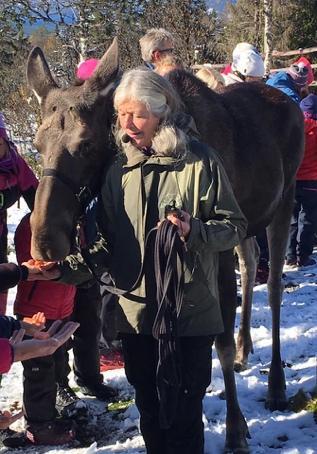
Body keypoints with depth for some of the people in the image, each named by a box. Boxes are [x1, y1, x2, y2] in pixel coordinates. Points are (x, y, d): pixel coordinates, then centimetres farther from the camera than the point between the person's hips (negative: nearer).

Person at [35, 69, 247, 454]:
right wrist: (69, 268, -8)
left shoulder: (199, 161, -9)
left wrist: (195, 232, -23)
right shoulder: (119, 168, 3)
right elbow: (110, 241, 6)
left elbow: (234, 226, -4)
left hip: (191, 309, -4)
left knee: (183, 410, 7)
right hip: (136, 310, 4)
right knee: (148, 405, 18)